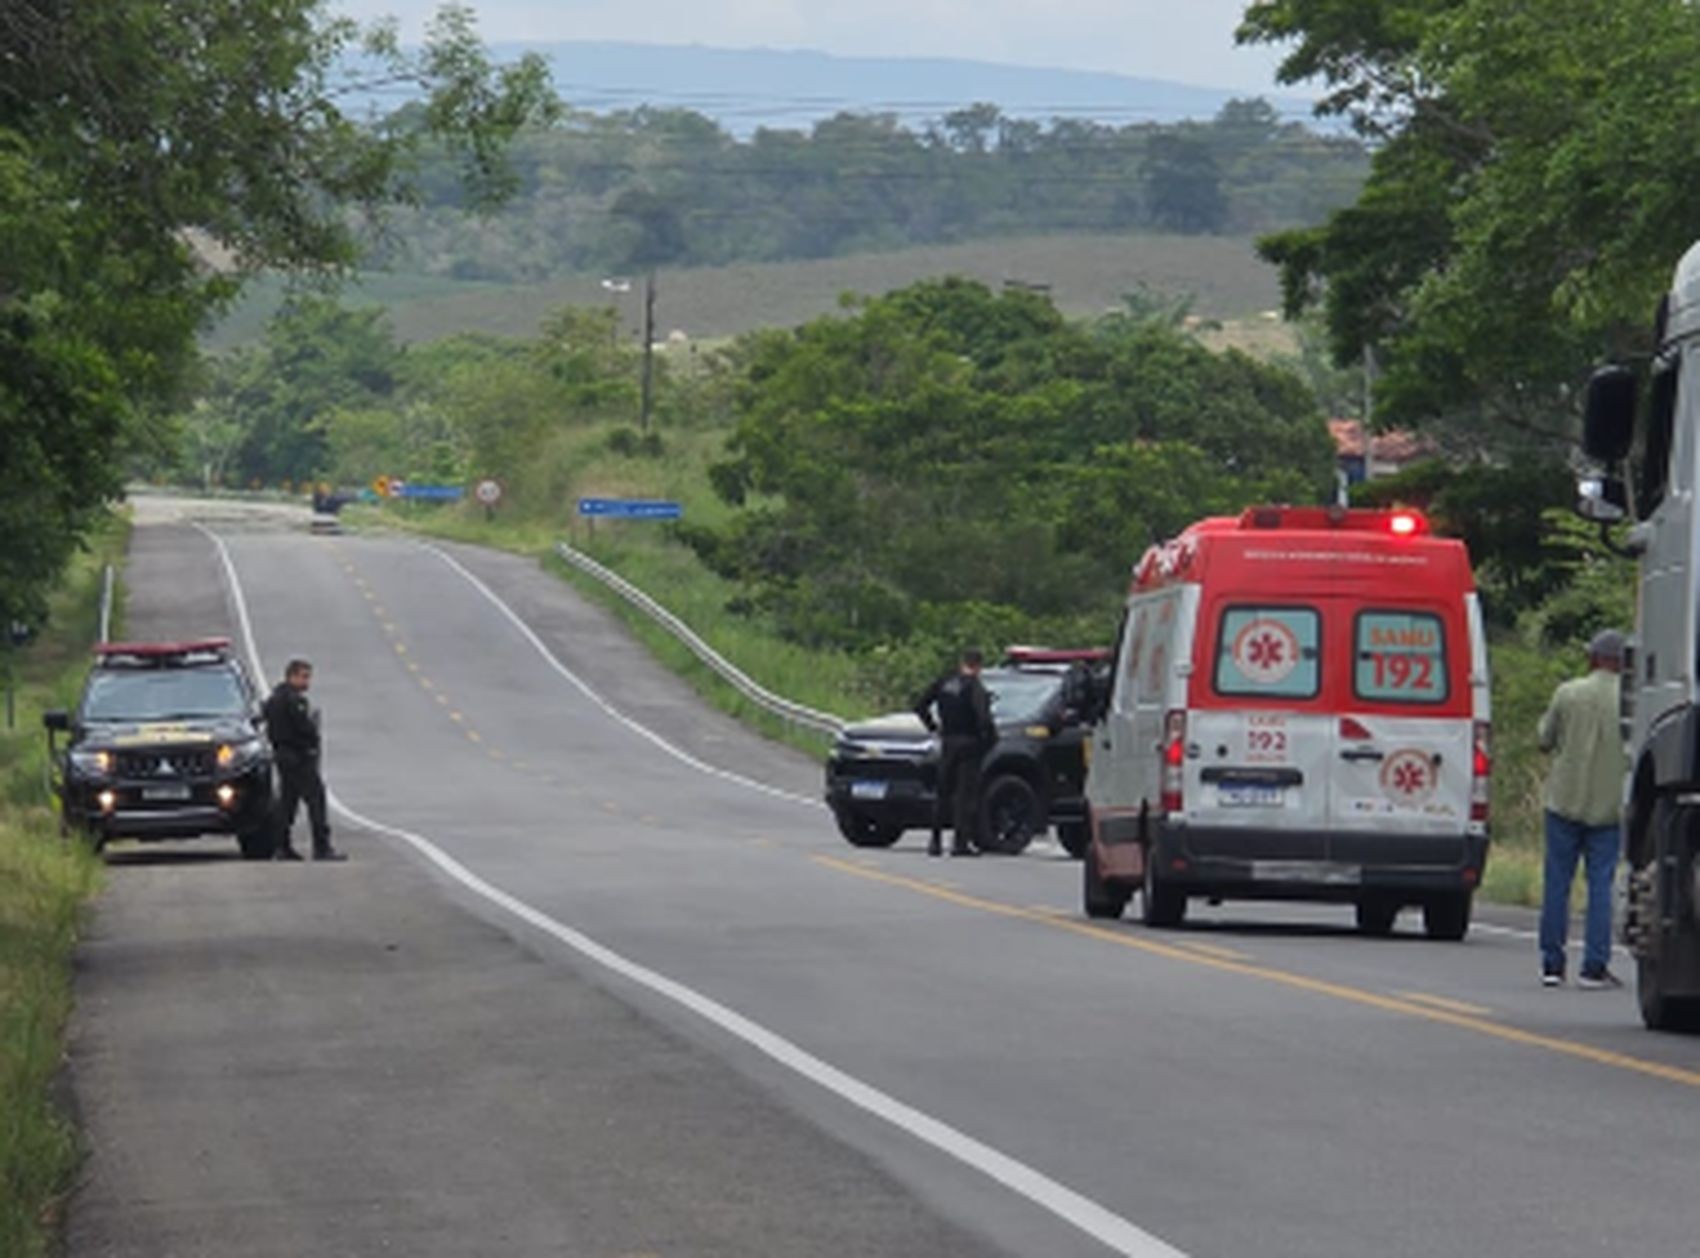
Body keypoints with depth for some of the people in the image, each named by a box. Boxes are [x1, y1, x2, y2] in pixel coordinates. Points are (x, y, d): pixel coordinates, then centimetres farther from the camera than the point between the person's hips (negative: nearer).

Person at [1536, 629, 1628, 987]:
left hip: (1565, 800, 0)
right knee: (1601, 884, 2)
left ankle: (1552, 964, 8)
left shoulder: (1567, 693, -4)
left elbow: (1545, 740, 3)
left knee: (1557, 883, 6)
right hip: (1609, 806, 0)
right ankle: (1594, 966, -2)